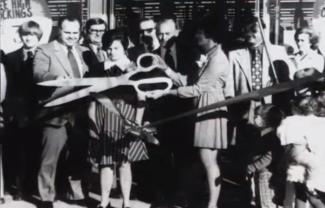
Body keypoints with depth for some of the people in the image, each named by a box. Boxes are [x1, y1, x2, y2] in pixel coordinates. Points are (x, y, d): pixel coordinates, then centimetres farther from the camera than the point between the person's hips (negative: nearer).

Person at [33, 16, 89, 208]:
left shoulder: (83, 52, 15)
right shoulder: (45, 51, -3)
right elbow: (39, 74, -19)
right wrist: (55, 77, -38)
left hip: (80, 112, 5)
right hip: (57, 113, -5)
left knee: (79, 156, 15)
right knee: (49, 158, 1)